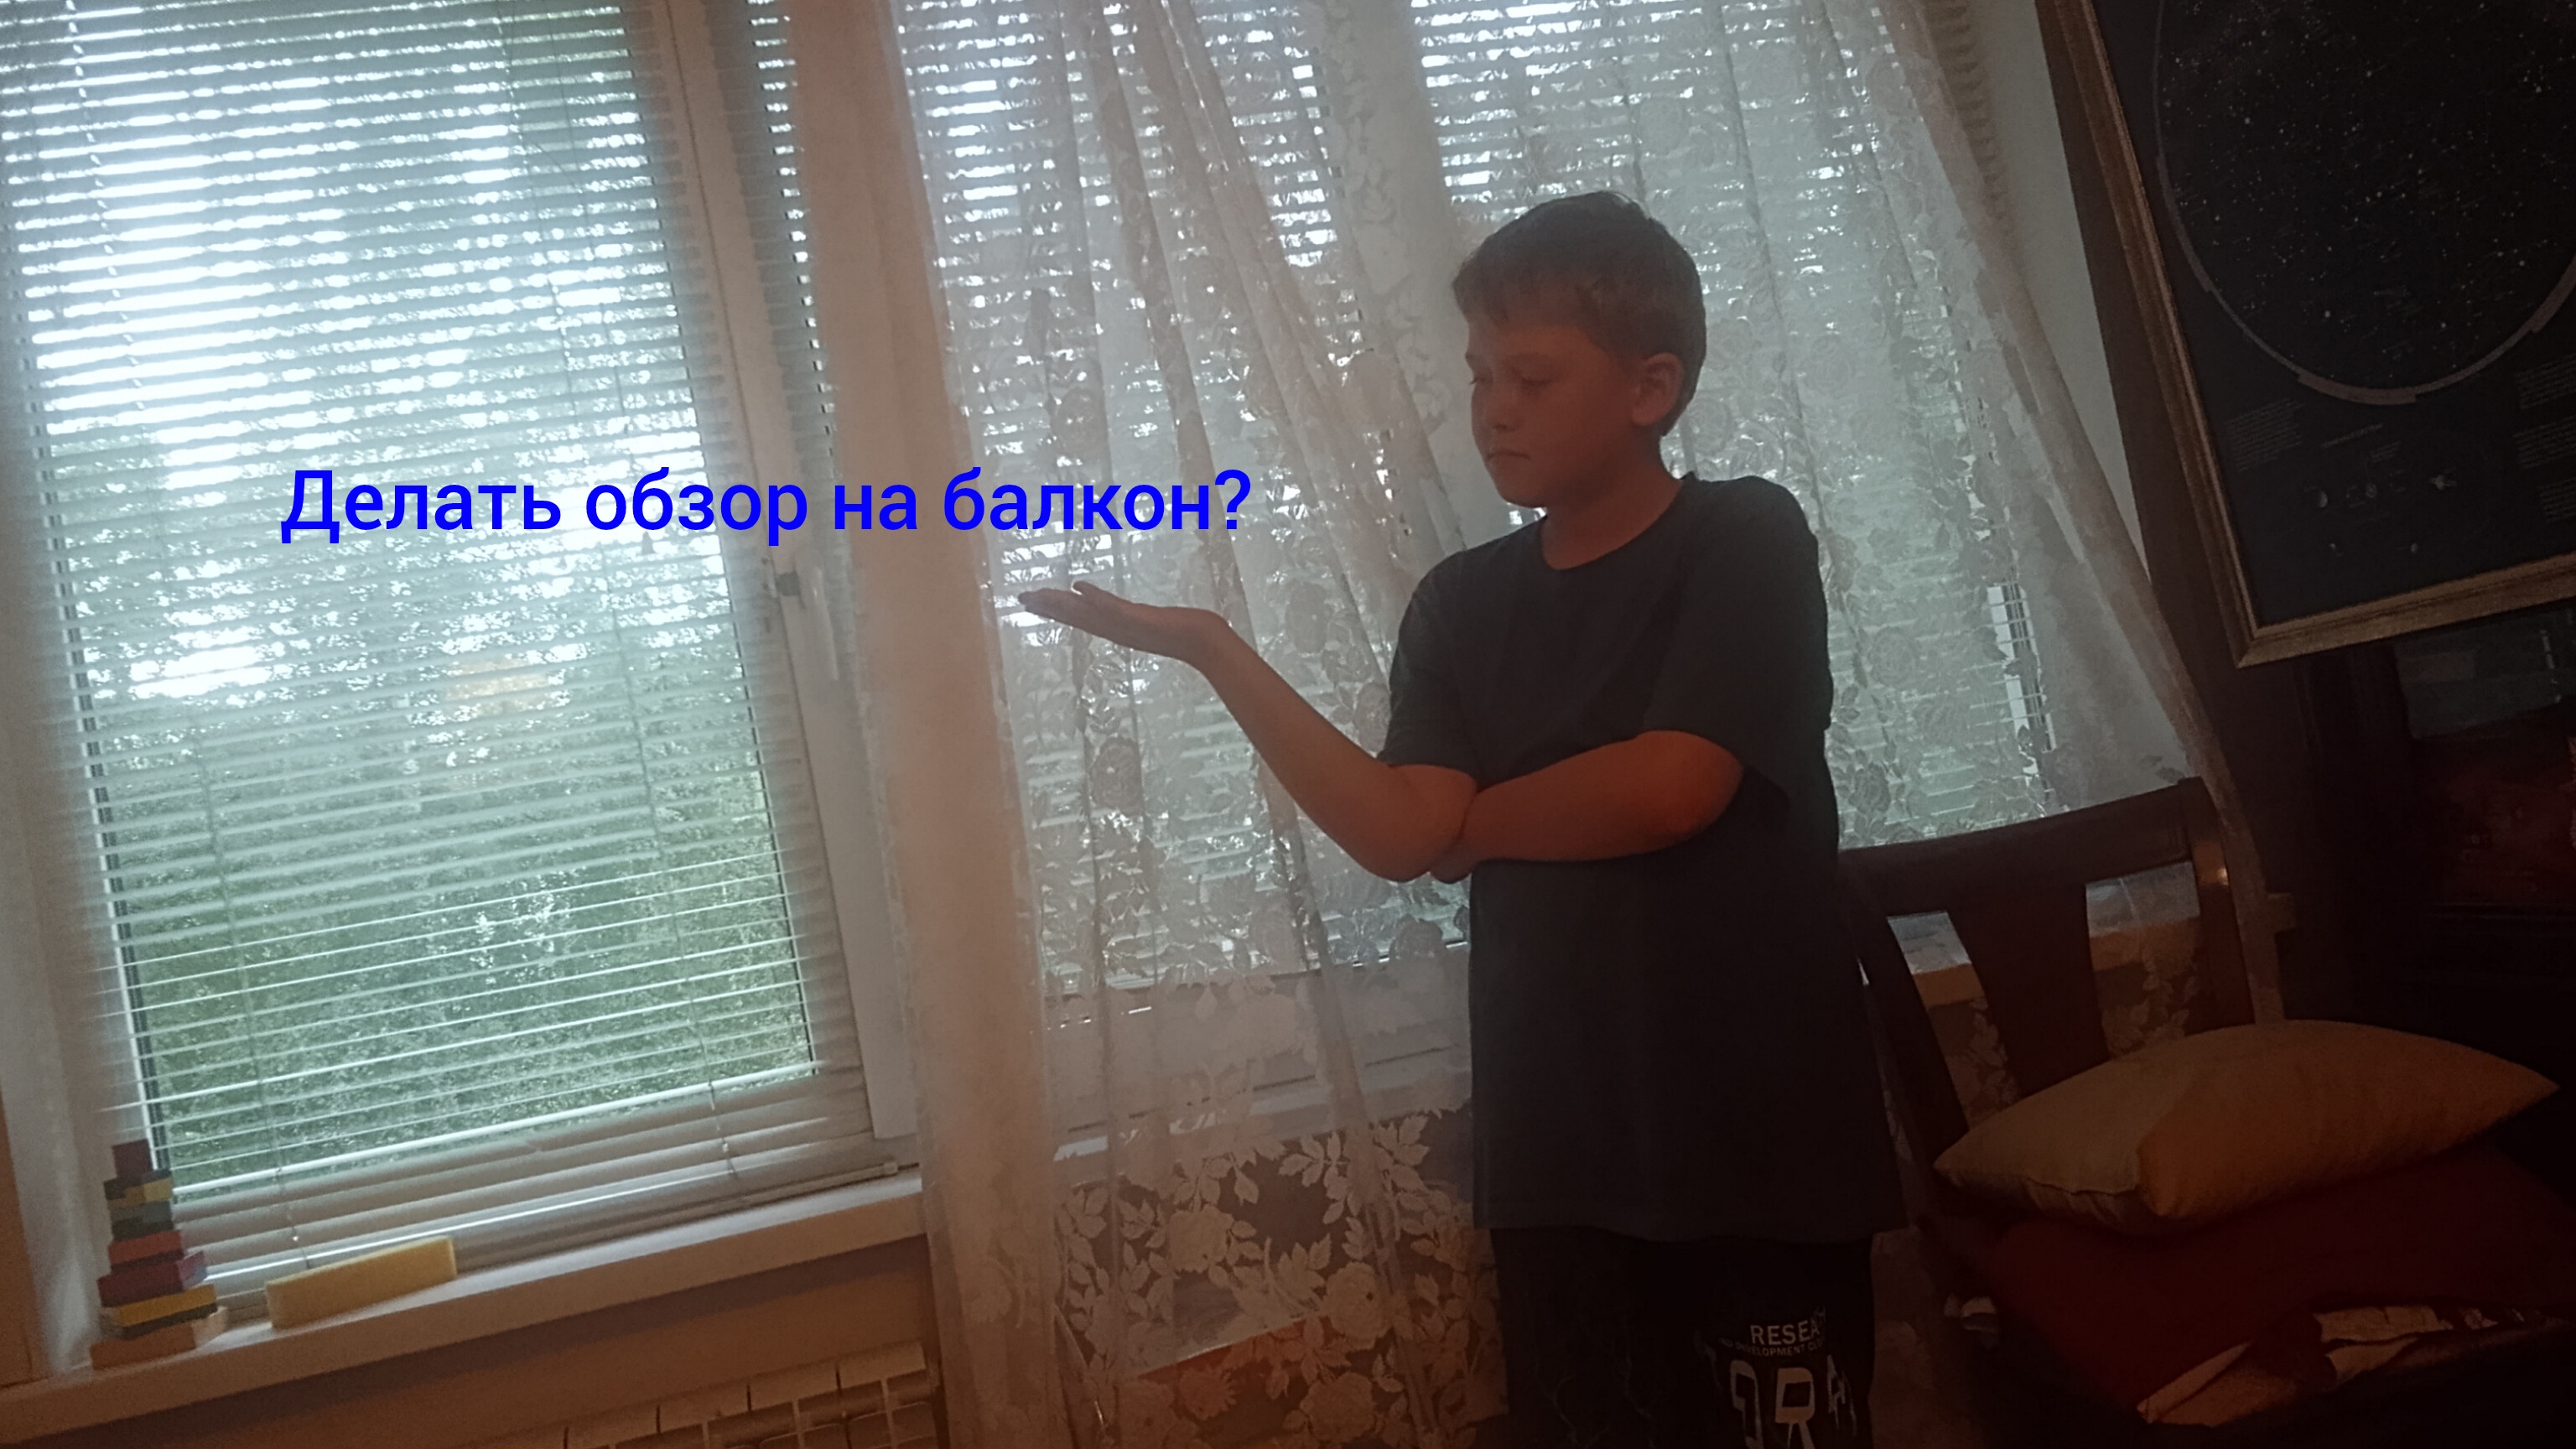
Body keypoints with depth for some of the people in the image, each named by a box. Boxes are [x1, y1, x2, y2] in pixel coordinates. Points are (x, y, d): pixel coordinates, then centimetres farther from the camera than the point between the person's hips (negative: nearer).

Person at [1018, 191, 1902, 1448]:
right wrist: (1213, 651, -13)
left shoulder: (1745, 539, -5)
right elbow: (1399, 837, -7)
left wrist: (1475, 820, -2)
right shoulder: (1460, 604, 7)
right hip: (1558, 1149, 4)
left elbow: (1664, 789, -18)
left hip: (1759, 1135, -4)